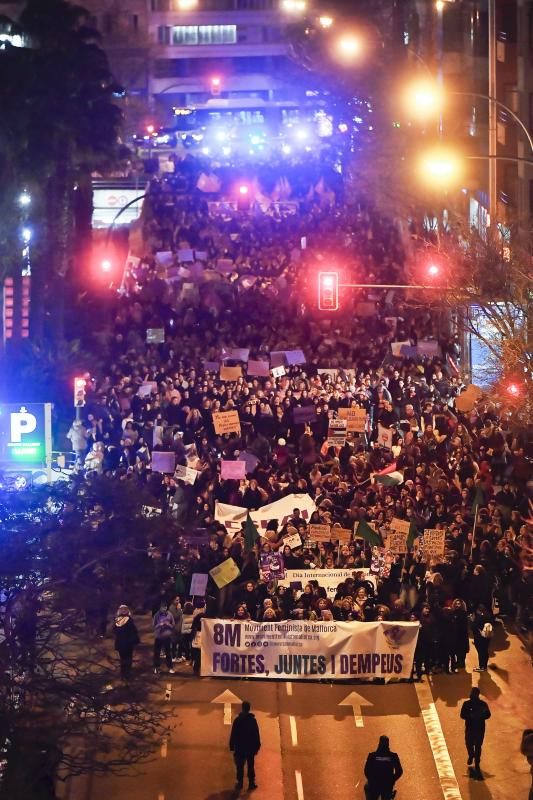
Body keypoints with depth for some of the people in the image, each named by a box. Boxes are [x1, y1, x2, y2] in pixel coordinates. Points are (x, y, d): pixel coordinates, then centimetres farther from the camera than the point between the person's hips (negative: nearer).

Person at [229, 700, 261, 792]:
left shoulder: (237, 720, -8)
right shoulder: (253, 720, -6)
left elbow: (233, 734, -5)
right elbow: (256, 735, -2)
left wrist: (232, 746, 1)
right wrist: (257, 747, 6)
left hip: (240, 747, 0)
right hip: (251, 747, 1)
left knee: (240, 766, 8)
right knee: (250, 765, 7)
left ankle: (240, 783, 9)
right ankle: (251, 783, 6)